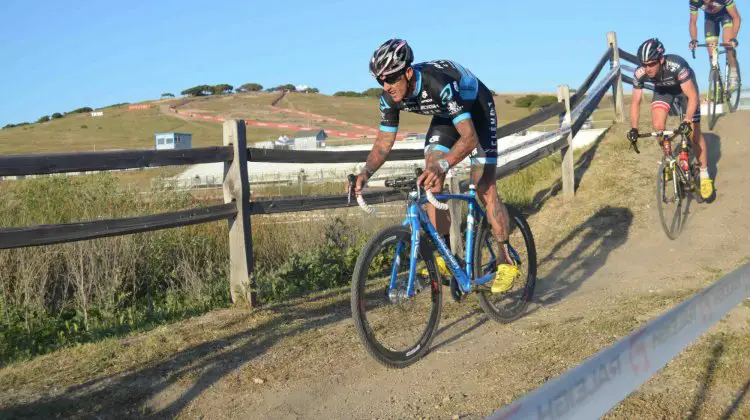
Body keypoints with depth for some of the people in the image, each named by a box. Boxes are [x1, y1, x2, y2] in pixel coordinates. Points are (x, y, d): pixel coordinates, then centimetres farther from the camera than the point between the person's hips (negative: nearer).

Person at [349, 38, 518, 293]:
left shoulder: (440, 83, -42)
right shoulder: (390, 97, -22)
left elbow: (469, 136, -47)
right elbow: (384, 142, -13)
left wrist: (442, 166, -62)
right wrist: (366, 172, -31)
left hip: (477, 110, -6)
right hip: (445, 115, 6)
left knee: (484, 189, -11)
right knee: (430, 183, -9)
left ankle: (508, 262, 2)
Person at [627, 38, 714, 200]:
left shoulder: (676, 65, -43)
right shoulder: (639, 73, -32)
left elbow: (692, 97, -39)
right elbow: (636, 102, -19)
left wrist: (687, 121, -52)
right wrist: (634, 128, -30)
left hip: (685, 85, -3)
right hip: (663, 88, 3)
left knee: (693, 132, -5)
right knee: (658, 127, -17)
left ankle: (704, 174, 10)